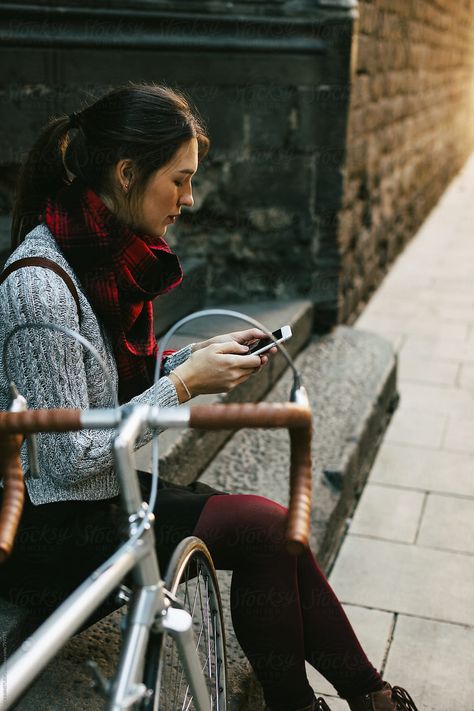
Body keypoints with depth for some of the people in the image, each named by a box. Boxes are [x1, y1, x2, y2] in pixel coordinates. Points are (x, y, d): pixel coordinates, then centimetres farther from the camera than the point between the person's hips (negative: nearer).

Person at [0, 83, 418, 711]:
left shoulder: (105, 252, 1)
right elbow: (70, 461, -25)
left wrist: (200, 357, -3)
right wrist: (184, 383, -20)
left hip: (105, 489, 8)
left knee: (271, 533, -4)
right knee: (261, 527, -13)